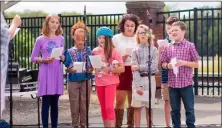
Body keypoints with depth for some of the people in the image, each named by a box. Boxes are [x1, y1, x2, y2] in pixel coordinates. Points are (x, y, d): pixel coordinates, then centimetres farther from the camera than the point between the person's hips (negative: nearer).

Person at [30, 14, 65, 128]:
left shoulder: (61, 39, 9)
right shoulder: (40, 39, -1)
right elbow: (33, 58, 1)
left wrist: (62, 58, -6)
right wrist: (44, 60, -15)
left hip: (57, 73, 3)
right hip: (45, 73, -3)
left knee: (55, 102, 7)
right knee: (46, 102, -4)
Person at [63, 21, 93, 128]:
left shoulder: (88, 51, 2)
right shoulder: (69, 52, 0)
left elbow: (92, 66, 3)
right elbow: (66, 67, 0)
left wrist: (90, 69, -18)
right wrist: (69, 70, -21)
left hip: (85, 81, 0)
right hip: (73, 81, 0)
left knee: (84, 105, 5)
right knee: (74, 105, 5)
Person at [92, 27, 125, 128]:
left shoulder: (113, 51, -8)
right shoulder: (95, 51, 2)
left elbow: (122, 68, -9)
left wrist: (109, 69, -22)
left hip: (111, 82, -4)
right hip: (99, 82, 4)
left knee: (109, 107, -13)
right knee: (103, 108, 10)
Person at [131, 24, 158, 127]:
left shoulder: (153, 49, 3)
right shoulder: (135, 50, 2)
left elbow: (154, 66, -10)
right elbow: (134, 70, -7)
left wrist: (139, 67, -14)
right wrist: (138, 85, -16)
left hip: (150, 80, 0)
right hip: (138, 80, 0)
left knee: (149, 107, 6)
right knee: (137, 107, 2)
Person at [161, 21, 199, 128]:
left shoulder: (190, 46, -2)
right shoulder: (168, 47, 7)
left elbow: (196, 64, -1)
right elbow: (163, 63, 14)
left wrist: (184, 63, -15)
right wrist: (167, 65, -8)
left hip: (186, 83, -3)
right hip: (172, 84, 3)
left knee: (189, 109, 3)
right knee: (175, 110, 11)